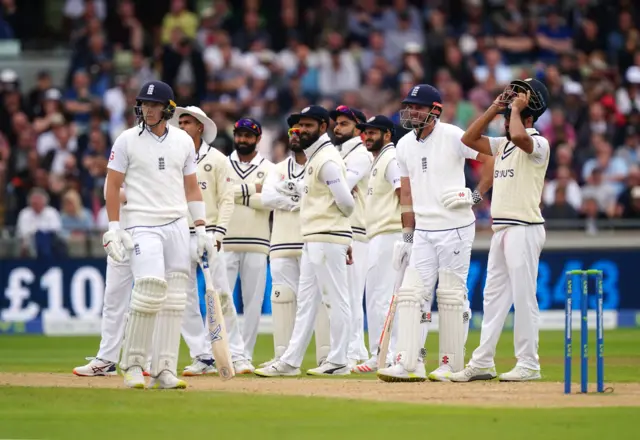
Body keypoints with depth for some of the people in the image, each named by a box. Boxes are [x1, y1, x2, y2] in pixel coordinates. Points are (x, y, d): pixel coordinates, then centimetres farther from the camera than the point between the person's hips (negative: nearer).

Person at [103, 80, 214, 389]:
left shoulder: (183, 141, 10)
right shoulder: (127, 140, 0)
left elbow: (191, 188, 15)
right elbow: (113, 185, 0)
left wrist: (201, 230, 8)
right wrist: (114, 228, -9)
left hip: (177, 225, 4)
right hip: (141, 225, -4)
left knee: (174, 299, 0)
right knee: (150, 288, -20)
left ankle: (164, 371, 3)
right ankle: (132, 363, -7)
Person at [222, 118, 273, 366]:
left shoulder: (269, 169, 8)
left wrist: (236, 194, -9)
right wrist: (253, 189, -7)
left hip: (256, 244, 0)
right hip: (226, 243, 0)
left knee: (253, 301, -1)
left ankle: (246, 355, 4)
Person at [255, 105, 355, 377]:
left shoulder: (326, 159, -14)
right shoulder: (313, 158, 19)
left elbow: (345, 201, -21)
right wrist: (345, 241, 18)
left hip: (327, 239, -11)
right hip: (313, 241, 11)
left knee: (335, 299, -5)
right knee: (306, 301, 10)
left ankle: (338, 361, -1)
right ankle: (290, 361, 12)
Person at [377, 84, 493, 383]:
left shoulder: (452, 136, -8)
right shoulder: (405, 145, 10)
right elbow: (407, 193, 15)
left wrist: (477, 194, -17)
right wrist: (406, 235, 11)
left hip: (455, 227, -6)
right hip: (423, 231, 6)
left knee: (451, 295, -2)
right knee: (411, 293, -3)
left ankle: (452, 365, 5)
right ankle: (409, 363, -5)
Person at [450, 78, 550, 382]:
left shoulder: (538, 143, -8)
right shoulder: (502, 144, 18)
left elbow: (519, 136, -29)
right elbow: (469, 139, 16)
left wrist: (515, 109, -12)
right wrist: (494, 109, 11)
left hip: (524, 229, -9)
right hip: (501, 229, 9)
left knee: (524, 297, -6)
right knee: (493, 296, 9)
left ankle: (528, 364, -2)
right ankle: (482, 363, 11)